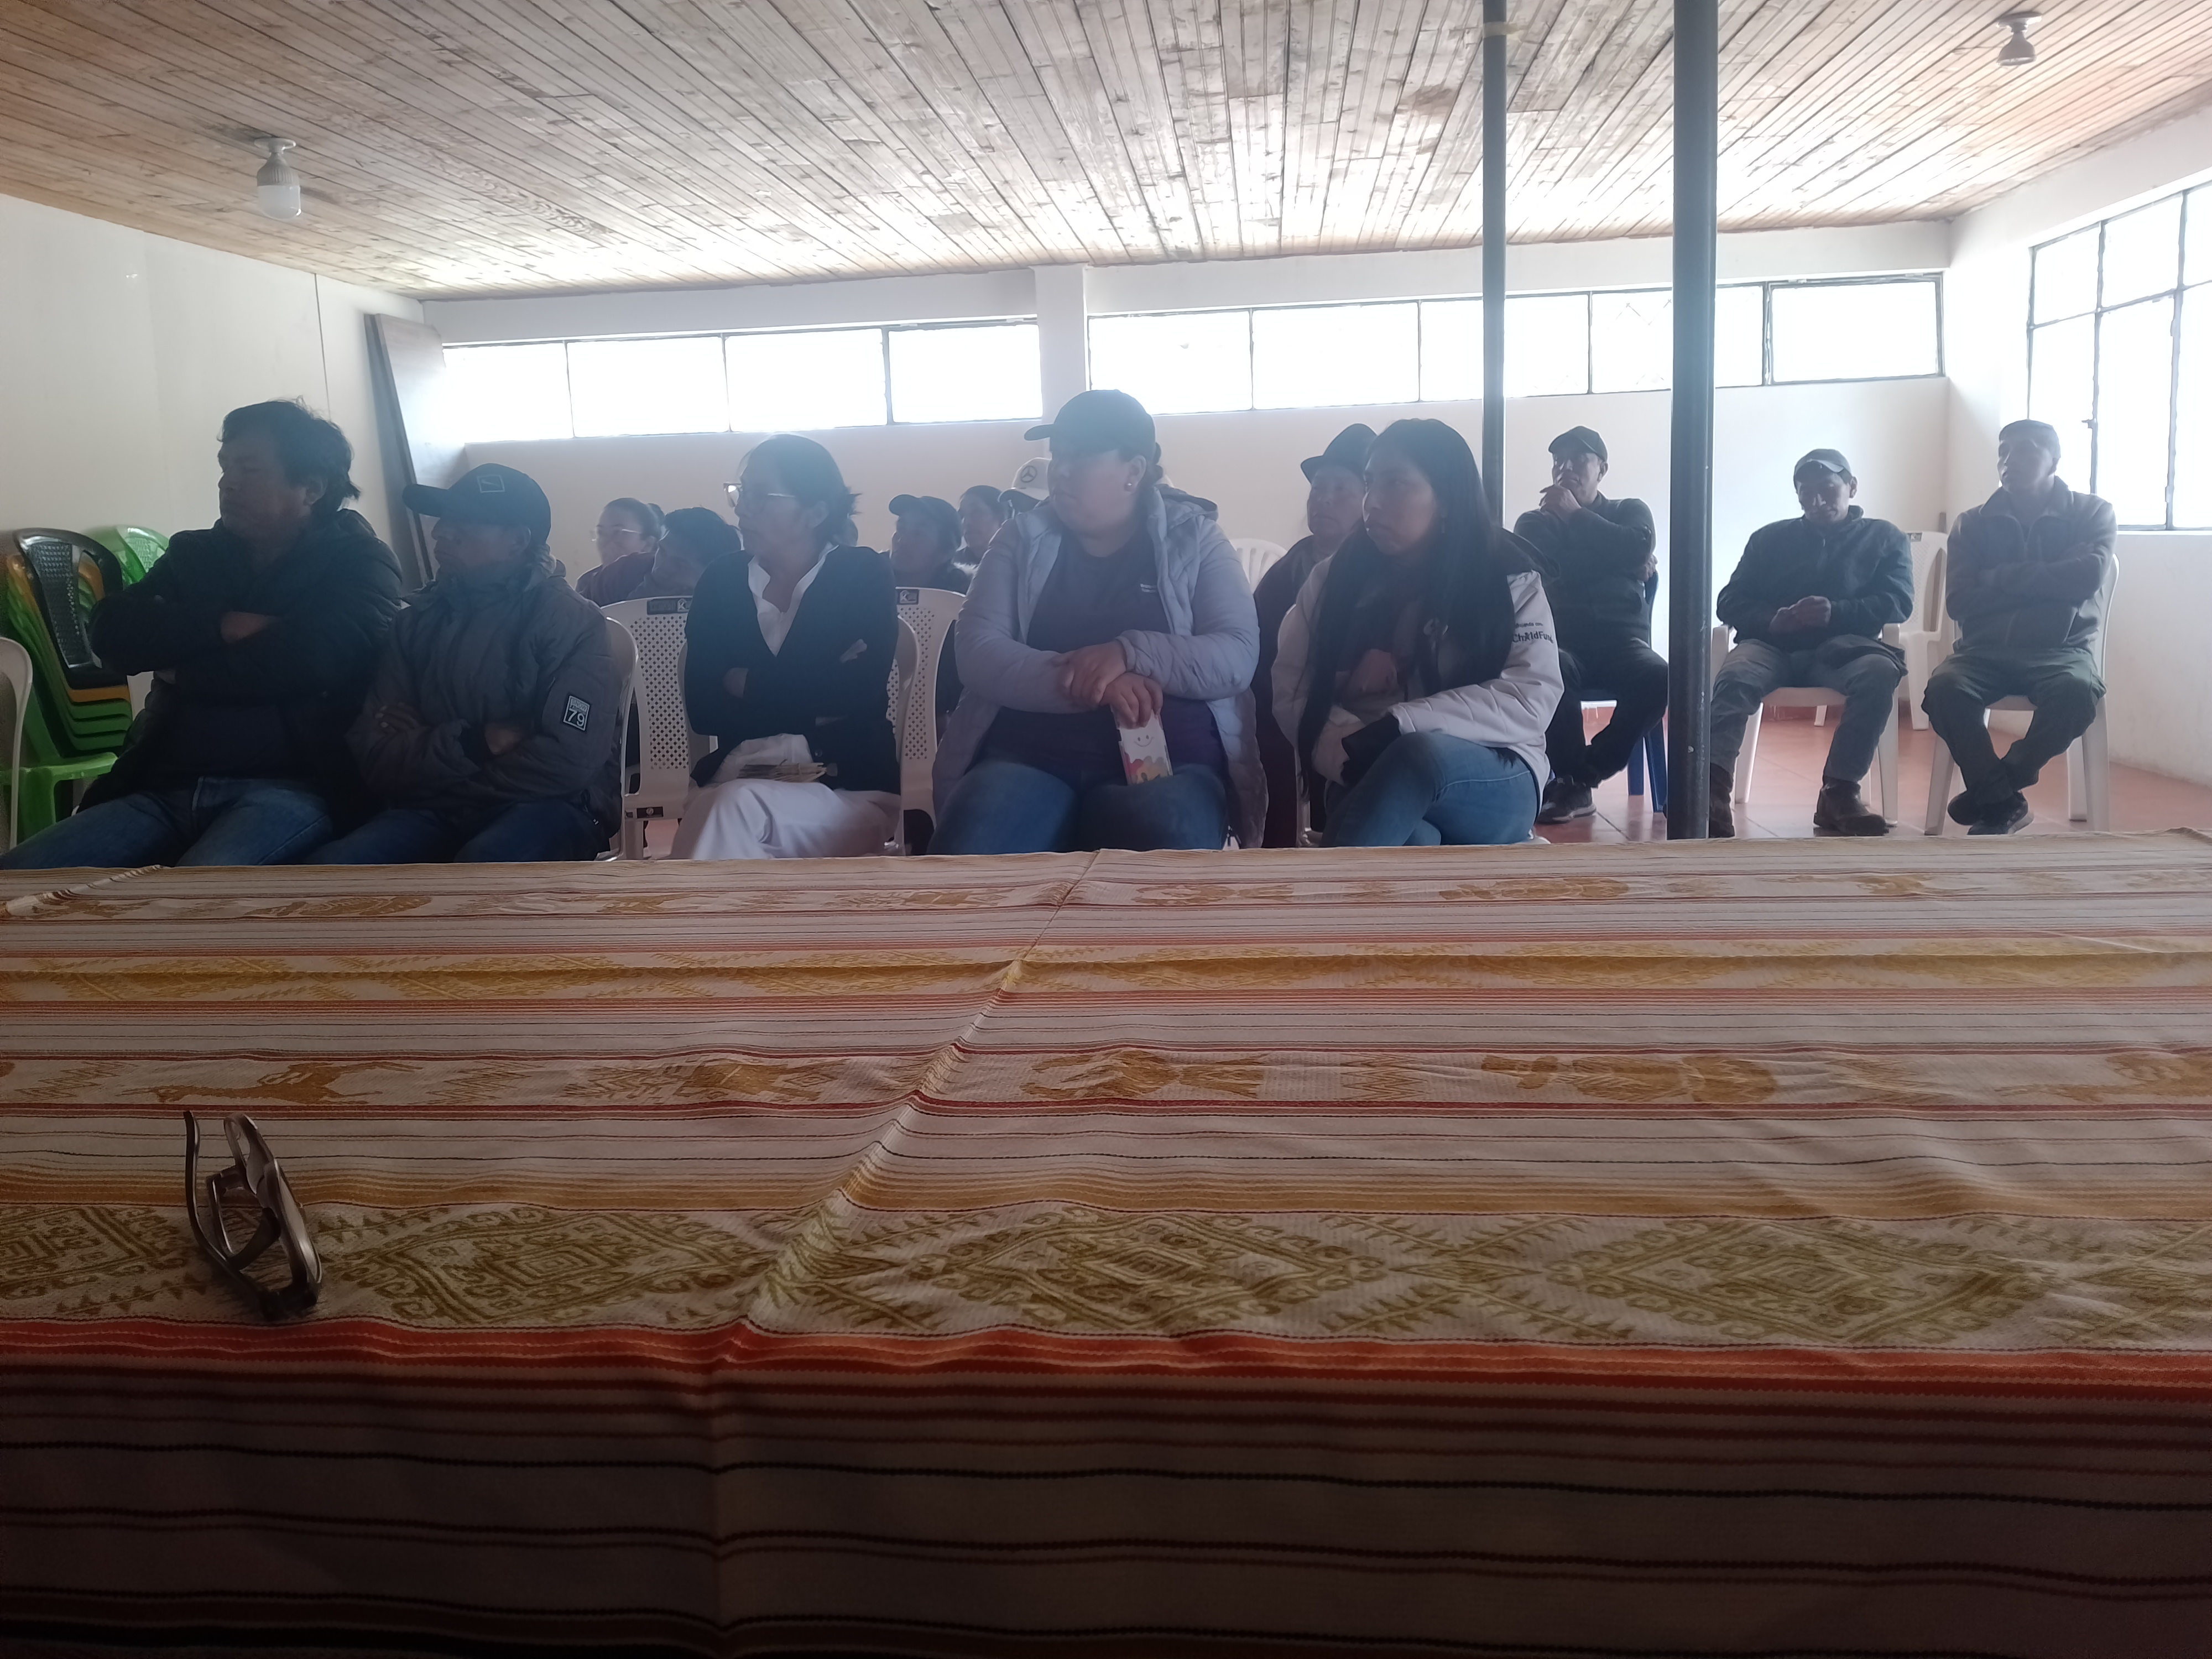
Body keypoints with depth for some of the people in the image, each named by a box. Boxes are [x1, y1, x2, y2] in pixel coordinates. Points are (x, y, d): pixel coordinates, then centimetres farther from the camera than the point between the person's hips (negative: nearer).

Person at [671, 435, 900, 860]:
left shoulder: (864, 576, 2)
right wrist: (813, 704, -9)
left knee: (736, 809, -33)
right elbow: (703, 709, -2)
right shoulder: (720, 584, 10)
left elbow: (857, 699, -13)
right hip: (738, 781, 3)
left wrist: (751, 685, -5)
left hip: (850, 791, -2)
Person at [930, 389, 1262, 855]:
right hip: (1028, 756, 1)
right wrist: (1093, 683, -17)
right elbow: (978, 654, -2)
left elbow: (1237, 657, -3)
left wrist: (1129, 653, -20)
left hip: (1166, 762, -1)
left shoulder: (1194, 538, 10)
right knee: (966, 860, -32)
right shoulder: (1022, 539, 13)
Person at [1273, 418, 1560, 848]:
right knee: (1411, 845, -37)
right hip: (1372, 783, 2)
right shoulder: (1334, 579, 11)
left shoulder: (1509, 579, 4)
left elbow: (1531, 701, -10)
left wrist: (1395, 727, -22)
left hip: (1495, 784, -1)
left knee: (1419, 754, -39)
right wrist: (1351, 752, -19)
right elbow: (1292, 694, 3)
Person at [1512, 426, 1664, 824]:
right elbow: (1538, 579, -3)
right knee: (1553, 670, -39)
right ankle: (1577, 784, -21)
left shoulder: (1630, 512, 19)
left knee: (1656, 677, -35)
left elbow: (1639, 550, -5)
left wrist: (1575, 515, -2)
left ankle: (1575, 778, -18)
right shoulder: (1533, 523, 17)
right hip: (1561, 641, -1)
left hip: (1620, 639, 1)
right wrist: (1621, 567, -2)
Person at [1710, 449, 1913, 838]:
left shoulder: (1884, 538, 20)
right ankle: (1712, 793, -51)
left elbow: (1899, 603, 5)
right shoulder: (1769, 539, 24)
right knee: (1732, 679, -34)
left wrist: (1836, 612, -14)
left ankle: (1839, 793, -31)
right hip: (1772, 644, 1)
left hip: (1842, 646, 0)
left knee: (1881, 672, -35)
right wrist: (1771, 619, -10)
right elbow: (1731, 603, 14)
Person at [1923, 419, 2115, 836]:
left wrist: (2000, 579, -6)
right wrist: (2046, 584, -4)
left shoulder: (2092, 514, 9)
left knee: (2077, 690, -37)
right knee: (1944, 687, -33)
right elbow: (1961, 602, -1)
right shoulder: (1973, 524, 12)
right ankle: (2002, 802, -18)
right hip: (1986, 648, 1)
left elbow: (2087, 577, -11)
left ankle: (1990, 792, -17)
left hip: (2061, 648, -1)